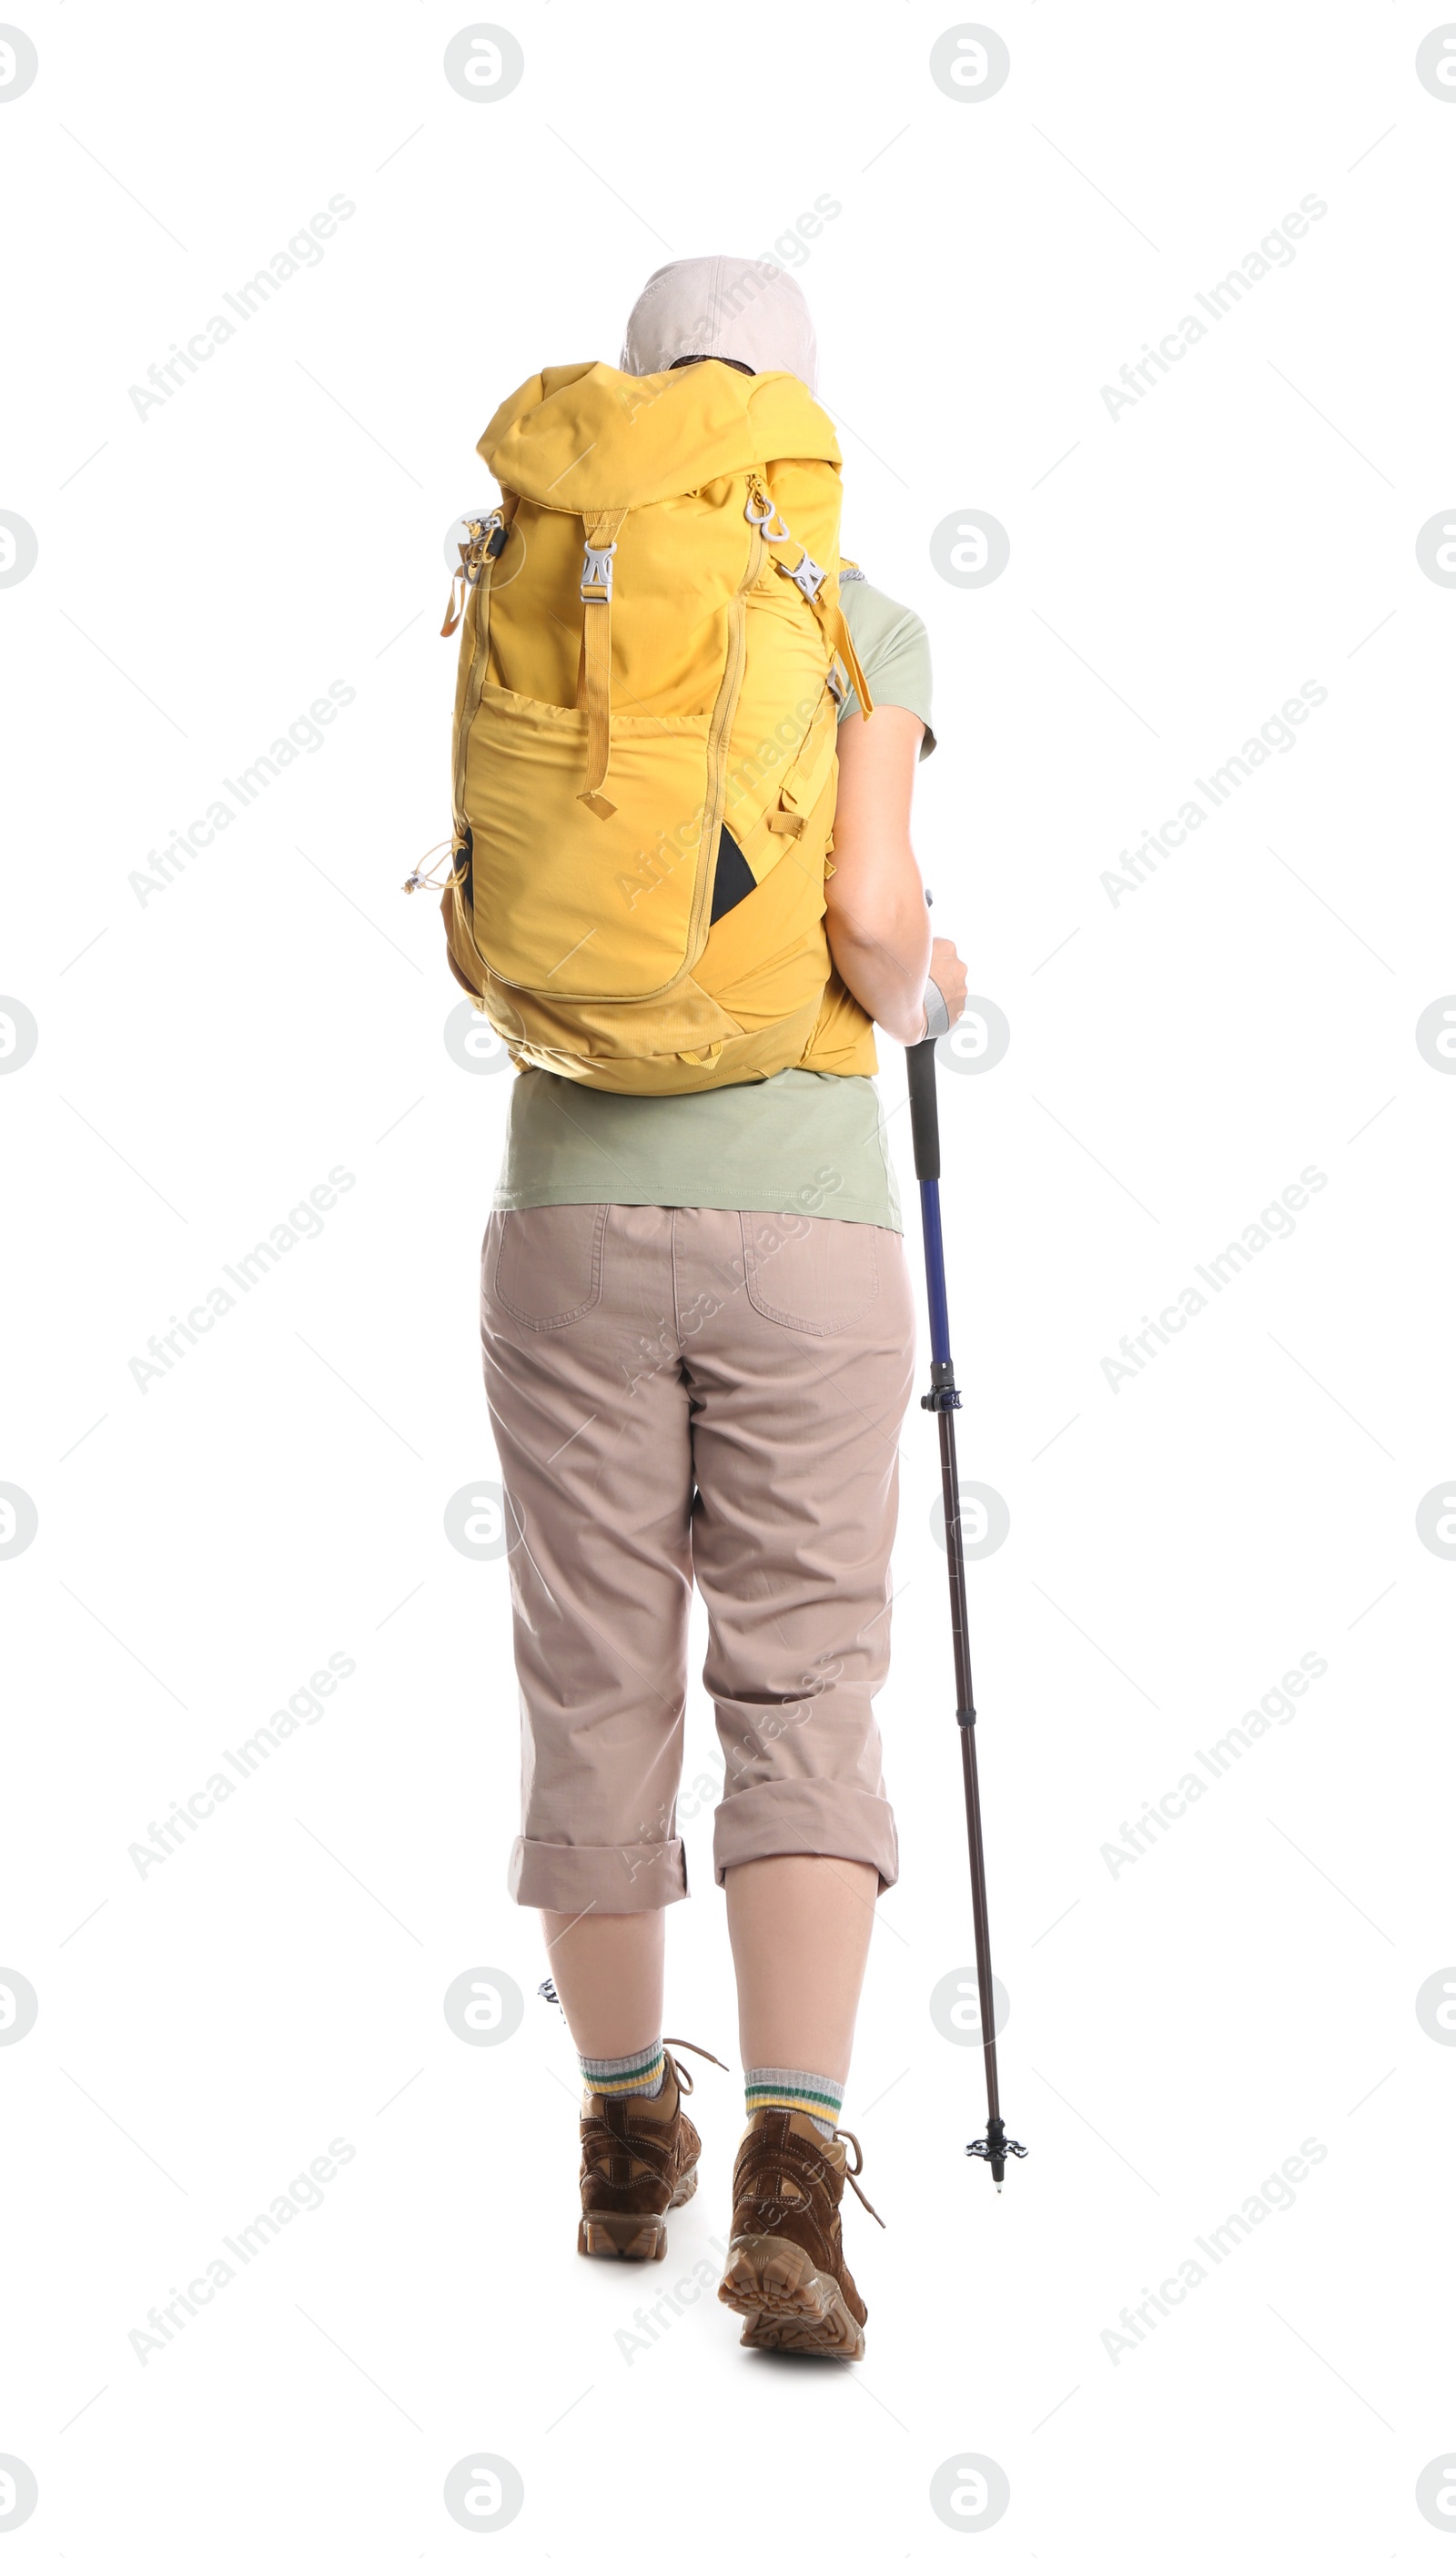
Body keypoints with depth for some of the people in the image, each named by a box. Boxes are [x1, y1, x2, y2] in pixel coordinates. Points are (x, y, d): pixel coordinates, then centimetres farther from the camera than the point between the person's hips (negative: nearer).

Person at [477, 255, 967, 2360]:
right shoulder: (865, 627, -1)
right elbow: (872, 915, -14)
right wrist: (916, 995, 10)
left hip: (575, 1213, 2)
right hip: (802, 1224, -2)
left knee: (600, 1687, 12)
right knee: (802, 1695, 1)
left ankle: (628, 2143, 24)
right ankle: (790, 2180, -15)